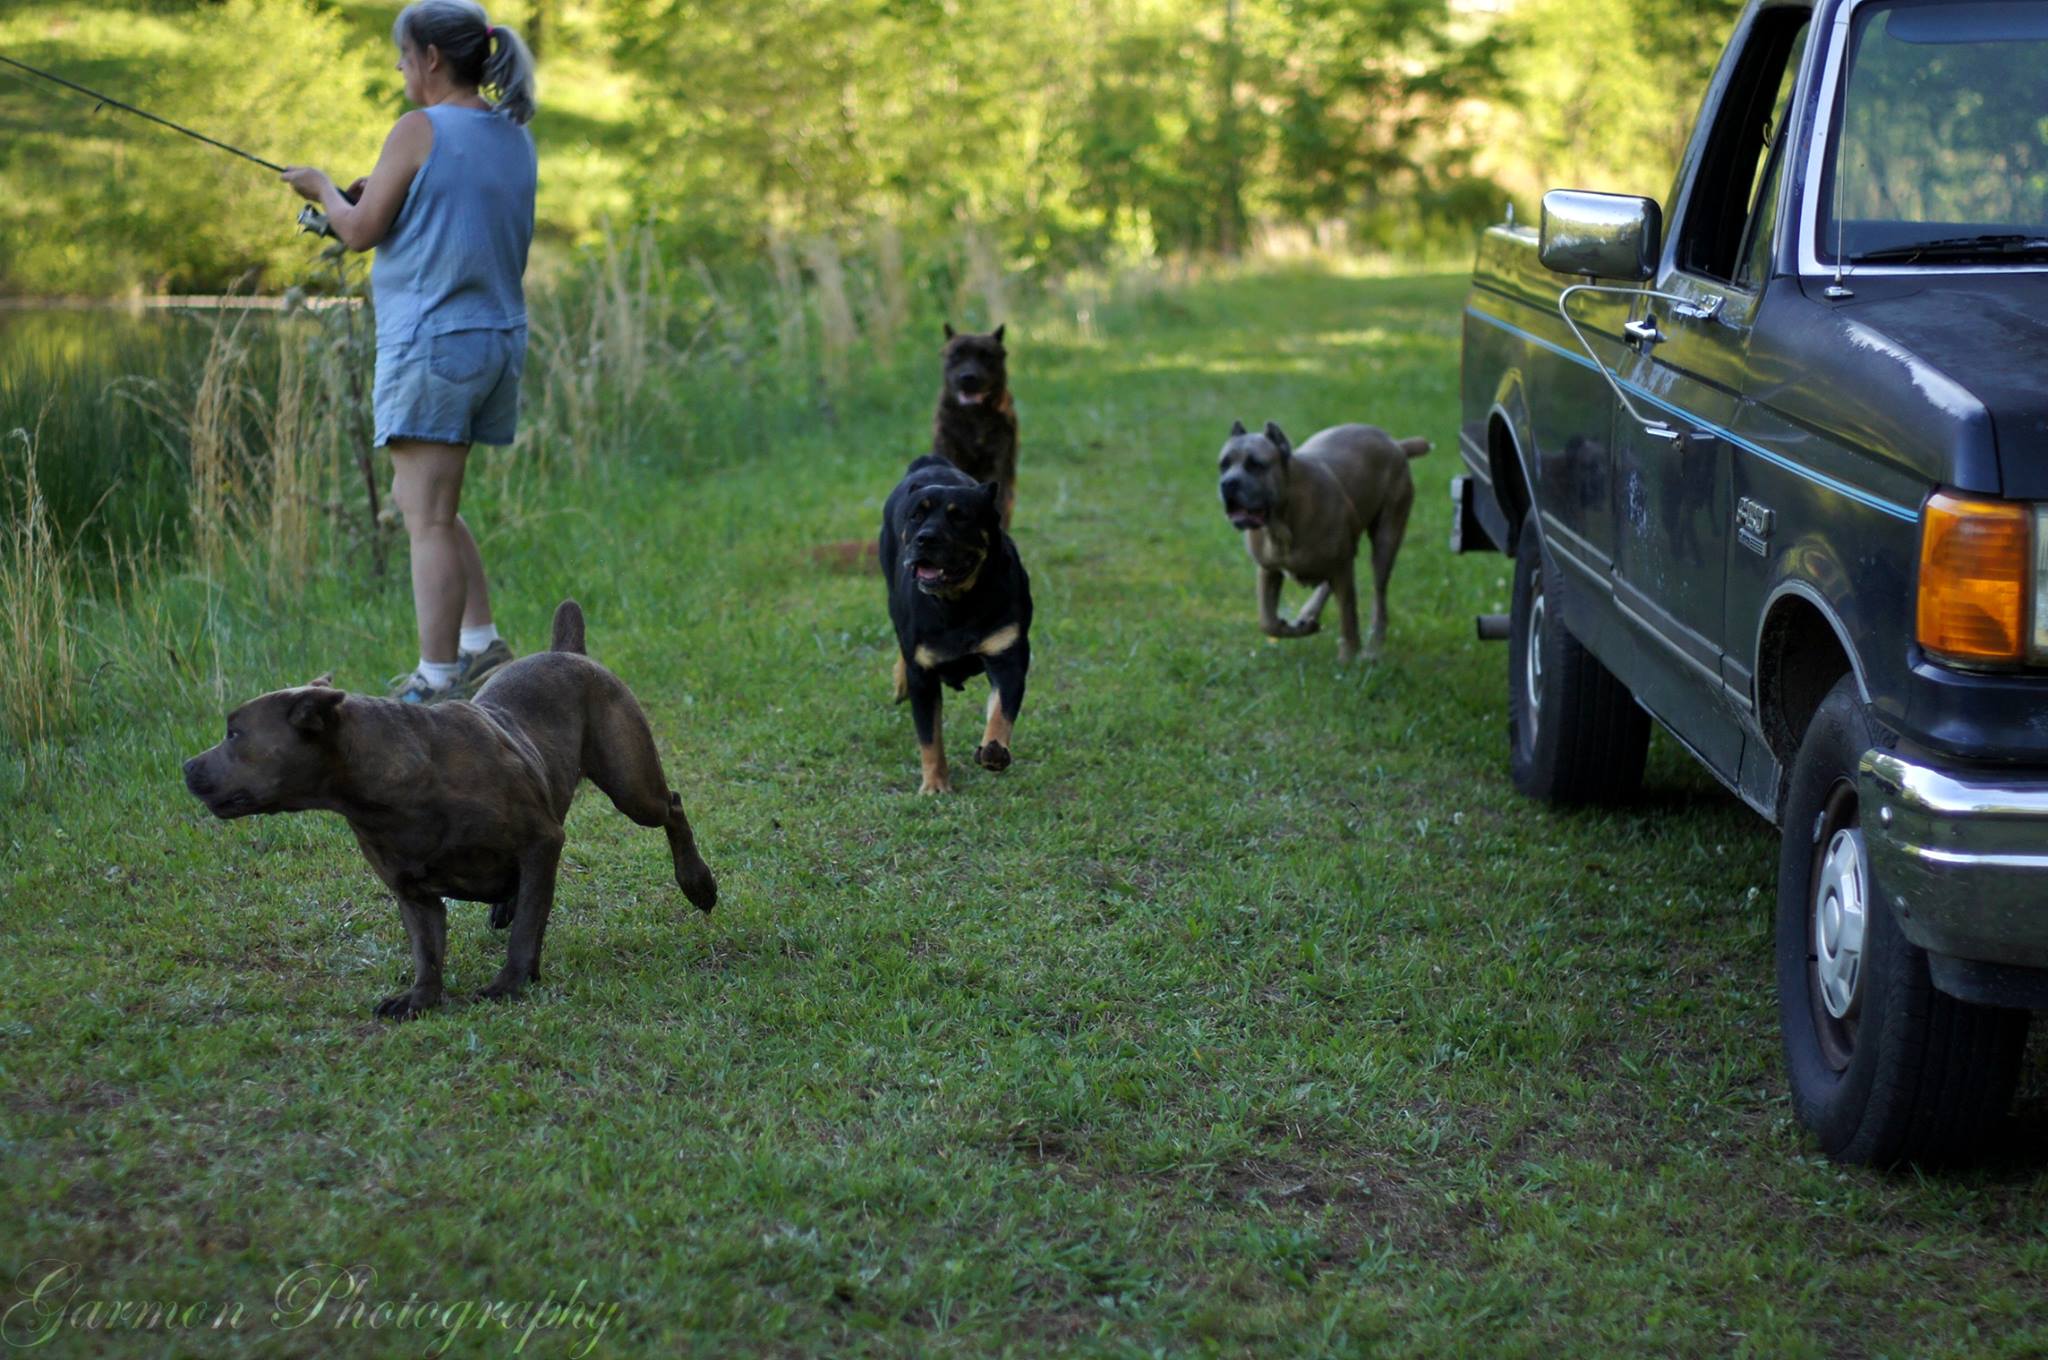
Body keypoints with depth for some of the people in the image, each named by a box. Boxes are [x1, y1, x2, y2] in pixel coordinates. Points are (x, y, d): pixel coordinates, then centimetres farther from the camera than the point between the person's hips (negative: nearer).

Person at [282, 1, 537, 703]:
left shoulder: (420, 132, -11)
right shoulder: (516, 138, 11)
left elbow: (361, 231, -7)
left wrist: (324, 188, 12)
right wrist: (388, 194, 19)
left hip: (432, 338, -8)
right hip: (501, 339, 8)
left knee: (429, 517, -6)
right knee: (427, 504, 20)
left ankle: (437, 683, -7)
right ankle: (481, 642, 18)